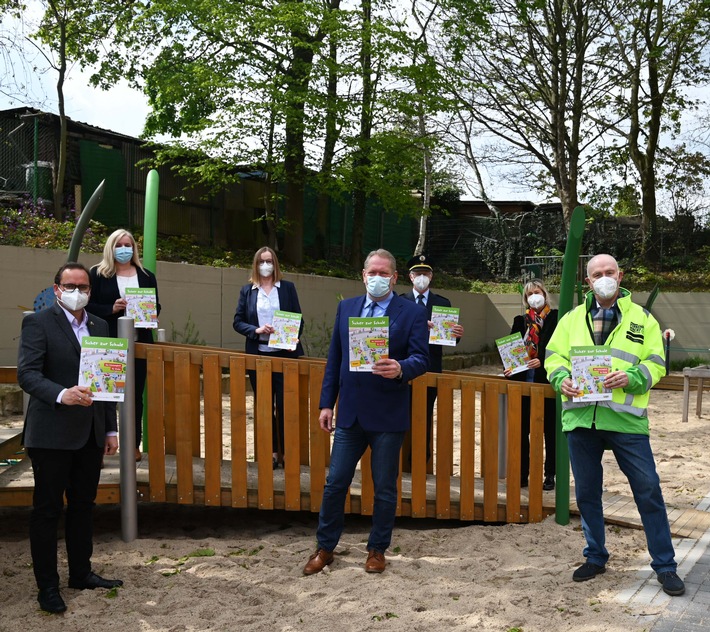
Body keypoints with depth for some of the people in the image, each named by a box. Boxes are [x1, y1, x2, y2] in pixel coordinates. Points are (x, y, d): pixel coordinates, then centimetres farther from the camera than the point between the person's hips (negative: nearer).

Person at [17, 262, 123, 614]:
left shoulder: (99, 326, 12)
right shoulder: (38, 323, -6)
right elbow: (27, 374, -16)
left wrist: (110, 429, 13)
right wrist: (61, 395, -33)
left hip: (90, 434, 6)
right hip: (52, 434, -6)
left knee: (83, 506, 15)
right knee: (47, 510, 4)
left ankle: (81, 573, 29)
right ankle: (47, 586, 14)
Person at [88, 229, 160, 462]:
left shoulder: (147, 276, 11)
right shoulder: (97, 274, 1)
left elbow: (156, 306, 13)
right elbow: (88, 306, -3)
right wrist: (111, 308, -18)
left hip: (139, 344, 3)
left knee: (136, 395, 9)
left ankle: (134, 444, 18)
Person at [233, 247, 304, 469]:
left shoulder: (287, 288, 6)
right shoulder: (247, 290, 8)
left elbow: (298, 319, 5)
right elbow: (238, 322, 5)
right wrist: (256, 330, -13)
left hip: (284, 354, -1)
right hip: (258, 355, 2)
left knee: (284, 405, -3)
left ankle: (286, 451, 7)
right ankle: (271, 451, 17)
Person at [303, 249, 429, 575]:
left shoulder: (412, 313, -4)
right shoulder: (346, 307, 8)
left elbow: (421, 359, -10)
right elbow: (334, 358, 10)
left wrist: (400, 369, -32)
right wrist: (327, 403, 6)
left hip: (388, 416, -3)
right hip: (350, 413, 3)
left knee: (385, 488, 9)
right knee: (334, 484, 8)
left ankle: (377, 549, 26)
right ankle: (325, 548, 24)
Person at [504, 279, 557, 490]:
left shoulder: (556, 318, -2)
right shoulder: (520, 321, 11)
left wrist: (542, 362, -20)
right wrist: (509, 367, -7)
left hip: (547, 382, -4)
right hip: (523, 381, 4)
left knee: (550, 430, 6)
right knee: (522, 430, 6)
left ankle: (550, 475, 16)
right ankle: (522, 474, 15)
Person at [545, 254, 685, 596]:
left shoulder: (642, 319, 6)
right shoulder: (573, 318, 13)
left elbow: (656, 363, 1)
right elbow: (554, 355, 11)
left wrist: (630, 377, -18)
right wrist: (561, 378, -9)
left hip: (625, 418, -2)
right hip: (580, 417, 3)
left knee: (648, 491, -1)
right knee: (586, 492, 12)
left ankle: (665, 566, 12)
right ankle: (595, 558, 29)